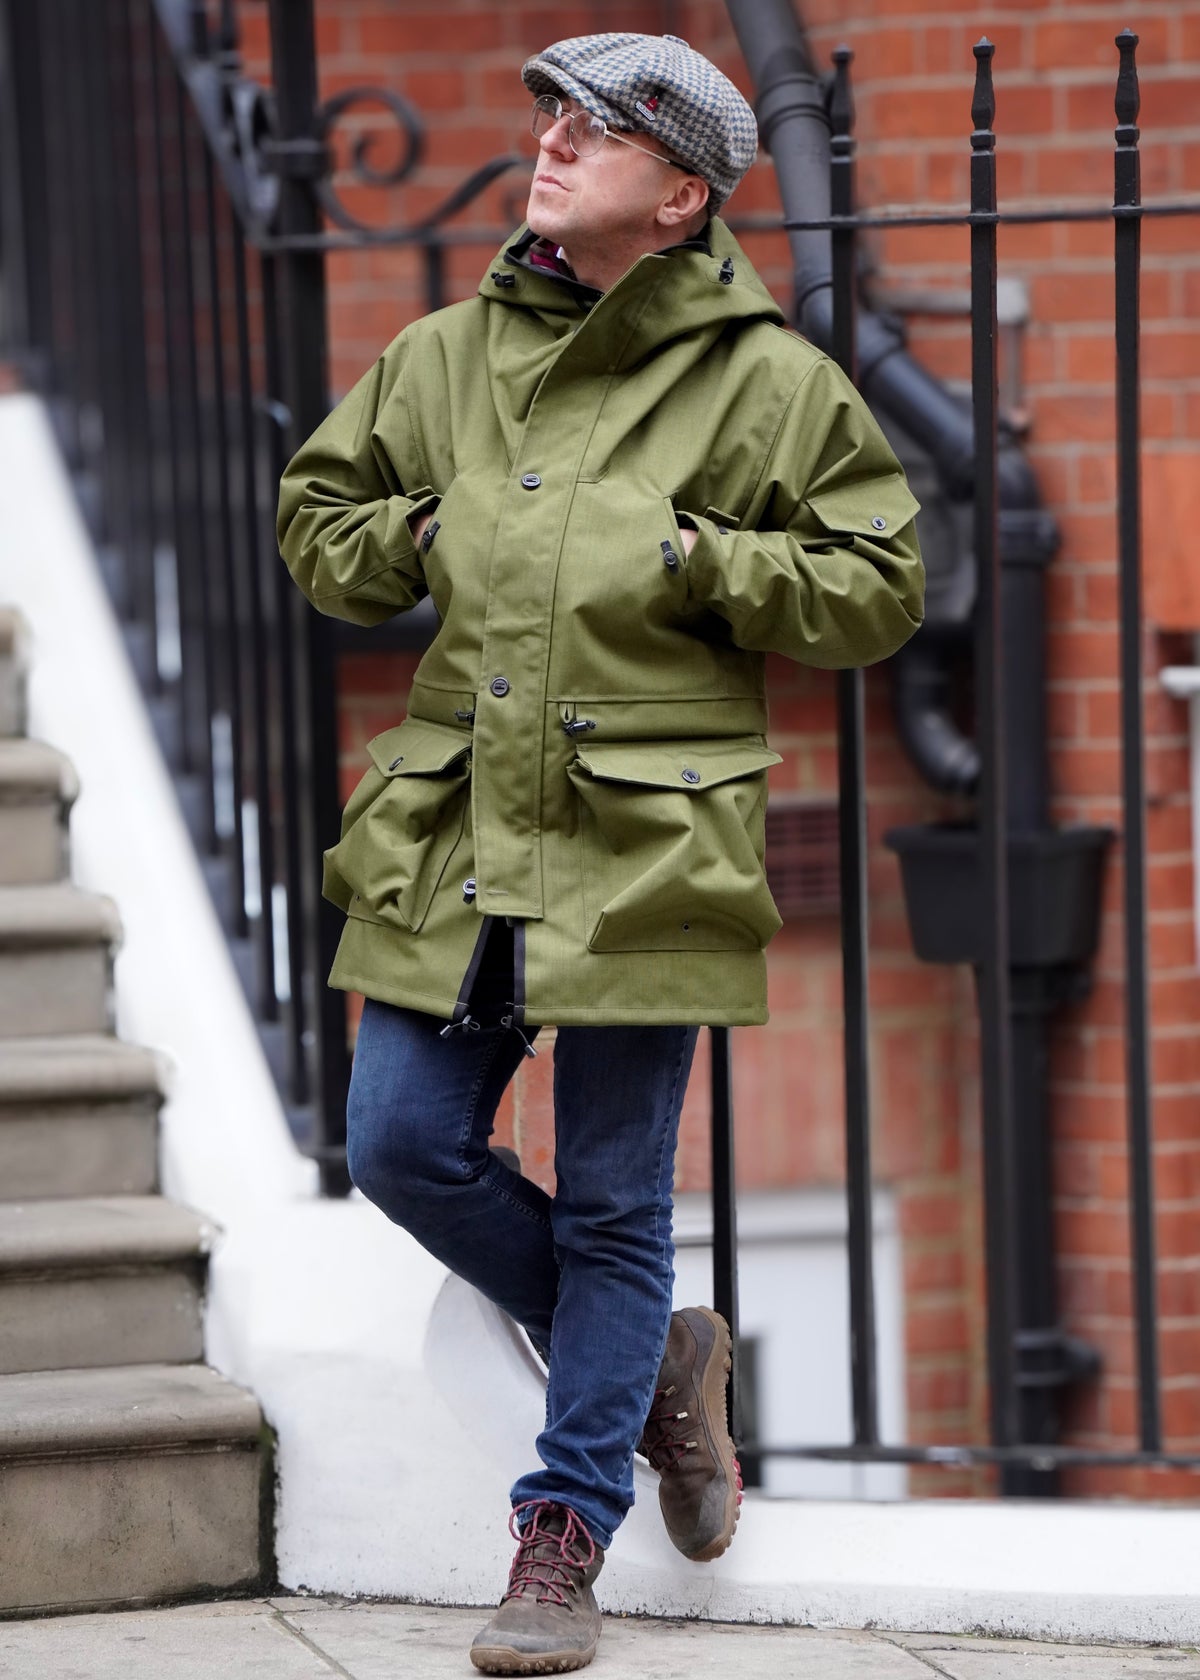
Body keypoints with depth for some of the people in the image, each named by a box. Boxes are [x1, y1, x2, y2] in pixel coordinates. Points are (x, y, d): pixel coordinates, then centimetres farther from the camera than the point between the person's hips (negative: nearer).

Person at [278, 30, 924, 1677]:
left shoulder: (765, 379, -1)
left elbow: (875, 589, 1)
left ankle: (564, 1541, 12)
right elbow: (317, 515, 22)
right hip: (458, 840, 5)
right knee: (404, 1146, 2)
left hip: (645, 845, -4)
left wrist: (694, 564, -11)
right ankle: (654, 1356, 25)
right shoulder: (448, 355, 10)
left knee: (612, 1201, 1)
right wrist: (421, 534, 2)